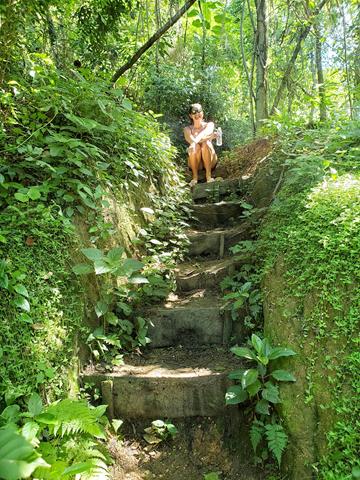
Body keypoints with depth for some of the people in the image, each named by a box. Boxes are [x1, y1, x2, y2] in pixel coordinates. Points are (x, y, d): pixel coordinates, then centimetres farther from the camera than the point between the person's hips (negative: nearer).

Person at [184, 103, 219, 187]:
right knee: (195, 146, -29)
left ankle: (209, 175, -25)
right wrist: (210, 137, -34)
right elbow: (192, 141, -17)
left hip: (209, 162, 0)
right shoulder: (188, 129, 4)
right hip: (195, 164, 0)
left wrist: (197, 140, -40)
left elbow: (206, 133, -18)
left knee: (205, 144, -27)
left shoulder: (209, 125, 6)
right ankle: (195, 177, -20)